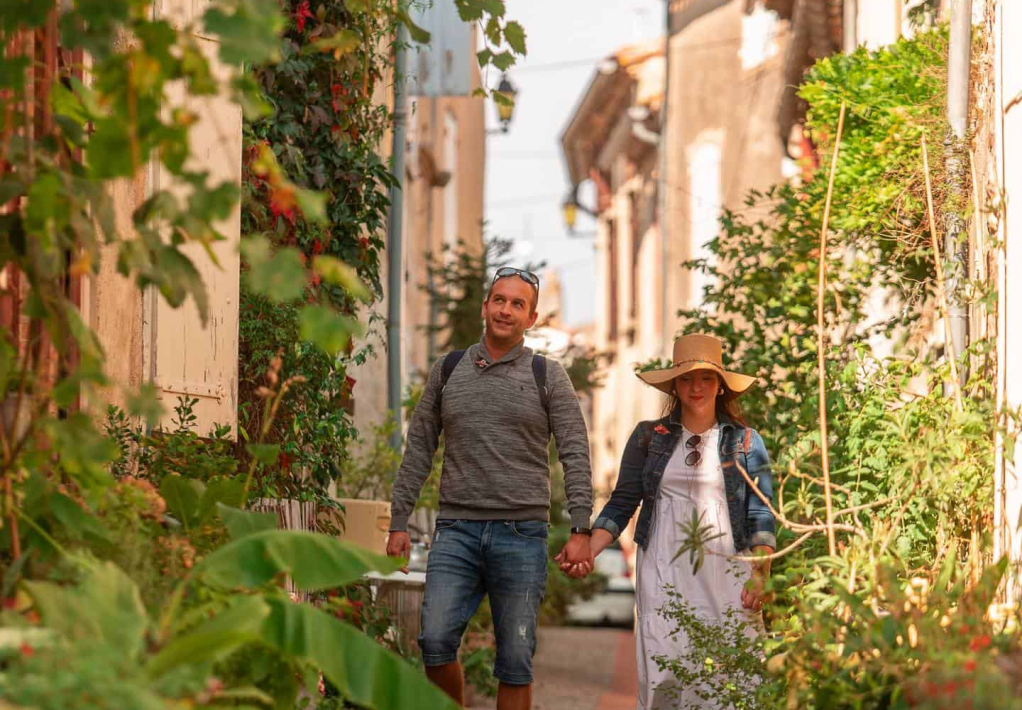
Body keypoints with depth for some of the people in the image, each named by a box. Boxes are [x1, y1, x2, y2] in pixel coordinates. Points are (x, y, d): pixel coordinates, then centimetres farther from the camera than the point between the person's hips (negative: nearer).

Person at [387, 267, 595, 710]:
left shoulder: (547, 377, 5)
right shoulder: (448, 370, 11)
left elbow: (575, 456, 0)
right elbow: (419, 449, 13)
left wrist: (580, 531, -10)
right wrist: (399, 522, 6)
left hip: (521, 533, -1)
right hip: (456, 529, 1)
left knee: (516, 659, 0)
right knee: (436, 640, -14)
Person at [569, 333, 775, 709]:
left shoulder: (745, 441, 7)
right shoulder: (649, 437, 10)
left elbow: (761, 516, 5)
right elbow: (621, 504, 9)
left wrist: (760, 574, -8)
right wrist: (588, 550, -6)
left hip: (725, 571, -1)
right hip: (663, 574, 1)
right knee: (665, 676, -6)